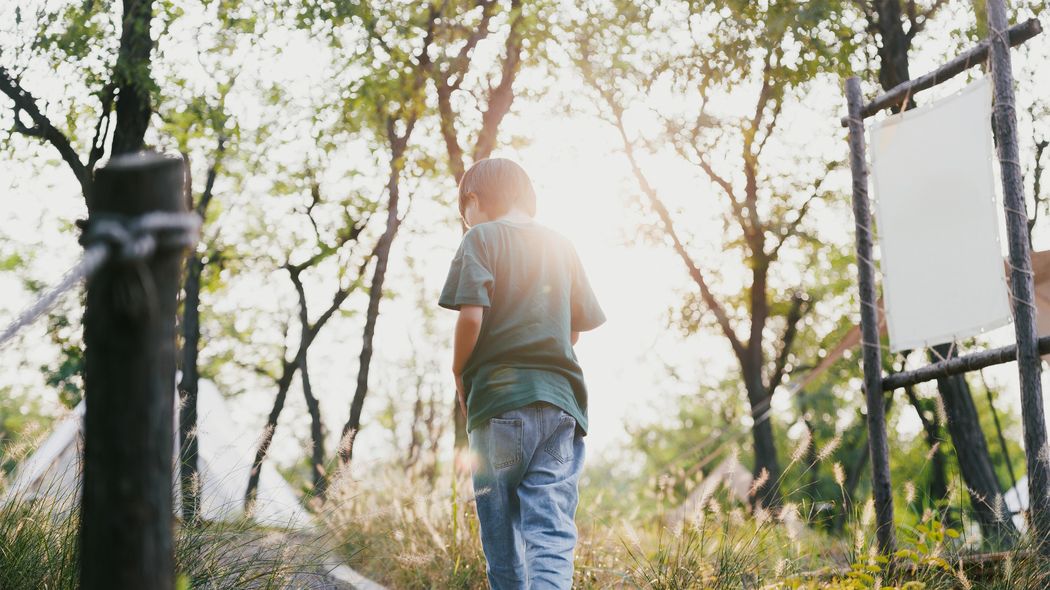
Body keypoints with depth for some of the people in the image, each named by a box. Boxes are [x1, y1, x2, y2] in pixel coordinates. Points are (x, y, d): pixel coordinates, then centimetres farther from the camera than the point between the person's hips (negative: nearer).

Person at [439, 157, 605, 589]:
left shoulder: (482, 237, 2)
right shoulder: (561, 246, 18)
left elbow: (471, 314, -11)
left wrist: (459, 373, 4)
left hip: (499, 398, -3)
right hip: (561, 402, 4)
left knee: (504, 544, 6)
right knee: (552, 536, -6)